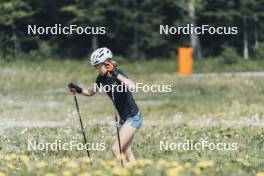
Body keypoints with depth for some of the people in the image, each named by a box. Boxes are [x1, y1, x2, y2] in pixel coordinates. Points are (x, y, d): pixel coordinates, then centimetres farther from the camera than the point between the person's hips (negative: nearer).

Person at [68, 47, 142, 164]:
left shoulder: (118, 73, -20)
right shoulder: (102, 78, 3)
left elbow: (132, 87, -40)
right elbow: (90, 92, 18)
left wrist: (116, 74, -42)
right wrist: (78, 90, 0)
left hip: (133, 118, -9)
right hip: (123, 118, 9)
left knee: (116, 149, -14)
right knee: (126, 152, 11)